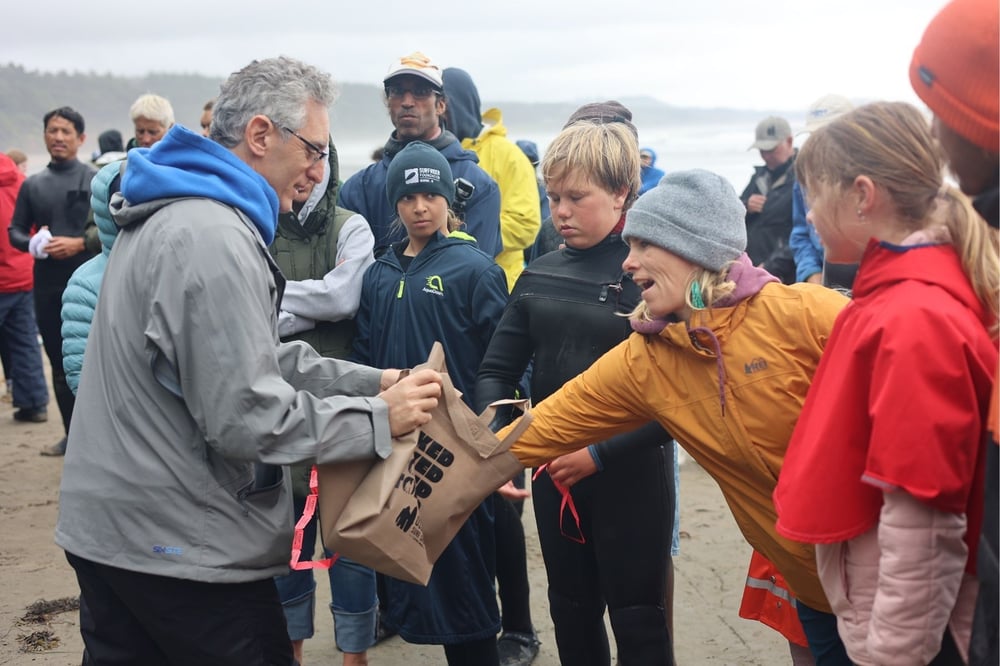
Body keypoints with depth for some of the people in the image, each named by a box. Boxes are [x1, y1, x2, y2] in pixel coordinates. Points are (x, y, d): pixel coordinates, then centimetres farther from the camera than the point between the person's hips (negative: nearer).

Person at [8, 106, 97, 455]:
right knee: (59, 363, 11)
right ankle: (72, 434, 23)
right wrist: (32, 244, -8)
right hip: (47, 285, 5)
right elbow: (15, 230, 13)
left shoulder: (96, 180, -2)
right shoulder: (32, 184, 11)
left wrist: (78, 244, -18)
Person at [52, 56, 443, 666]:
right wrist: (380, 419, -15)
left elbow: (257, 358, 14)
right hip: (182, 546, -10)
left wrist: (372, 380, 3)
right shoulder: (213, 238, -22)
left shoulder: (175, 214, 11)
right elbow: (245, 417, -24)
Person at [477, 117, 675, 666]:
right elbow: (497, 370, 6)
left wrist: (600, 453, -20)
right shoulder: (540, 275, 4)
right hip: (554, 474, 5)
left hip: (631, 474, -5)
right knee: (572, 612, 18)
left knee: (637, 621, 5)